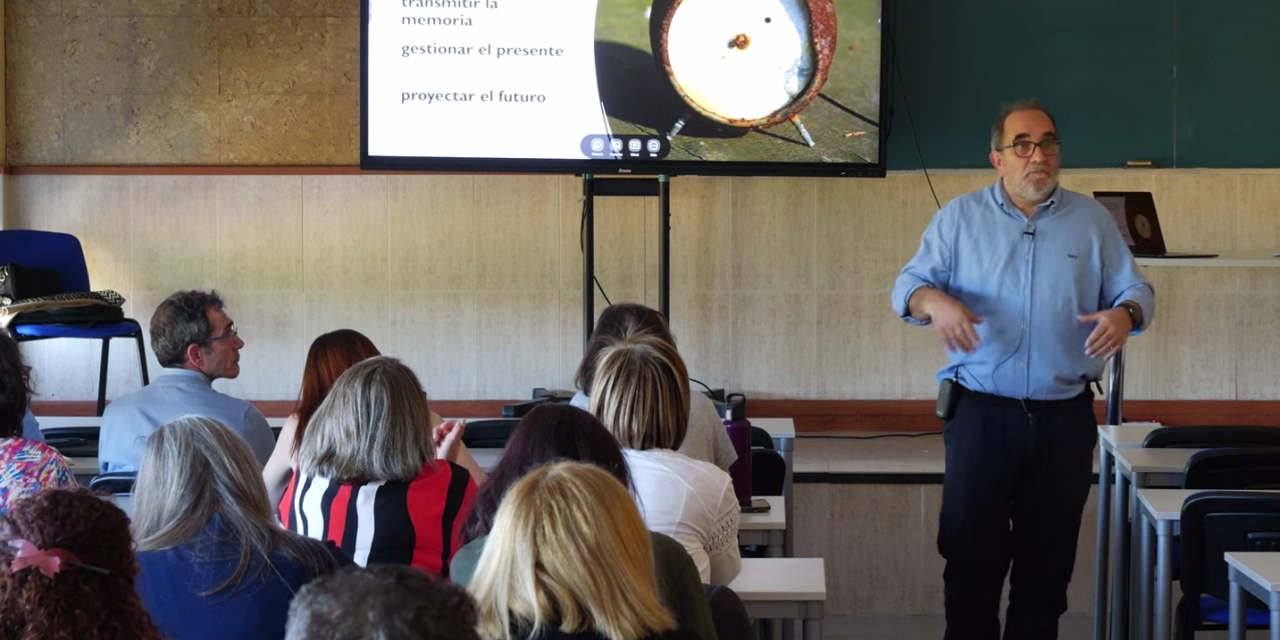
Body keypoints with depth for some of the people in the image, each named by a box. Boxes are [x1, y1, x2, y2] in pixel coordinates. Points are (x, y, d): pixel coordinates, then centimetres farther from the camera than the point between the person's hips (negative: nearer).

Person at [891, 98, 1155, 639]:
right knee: (971, 553, 0)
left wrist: (1124, 313, -17)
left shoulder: (1091, 220, 8)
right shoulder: (960, 218, 5)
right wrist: (934, 301, -23)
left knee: (1049, 560, 9)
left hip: (1065, 418, 2)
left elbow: (1134, 289, 7)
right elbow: (908, 285, 1)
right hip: (982, 413, -1)